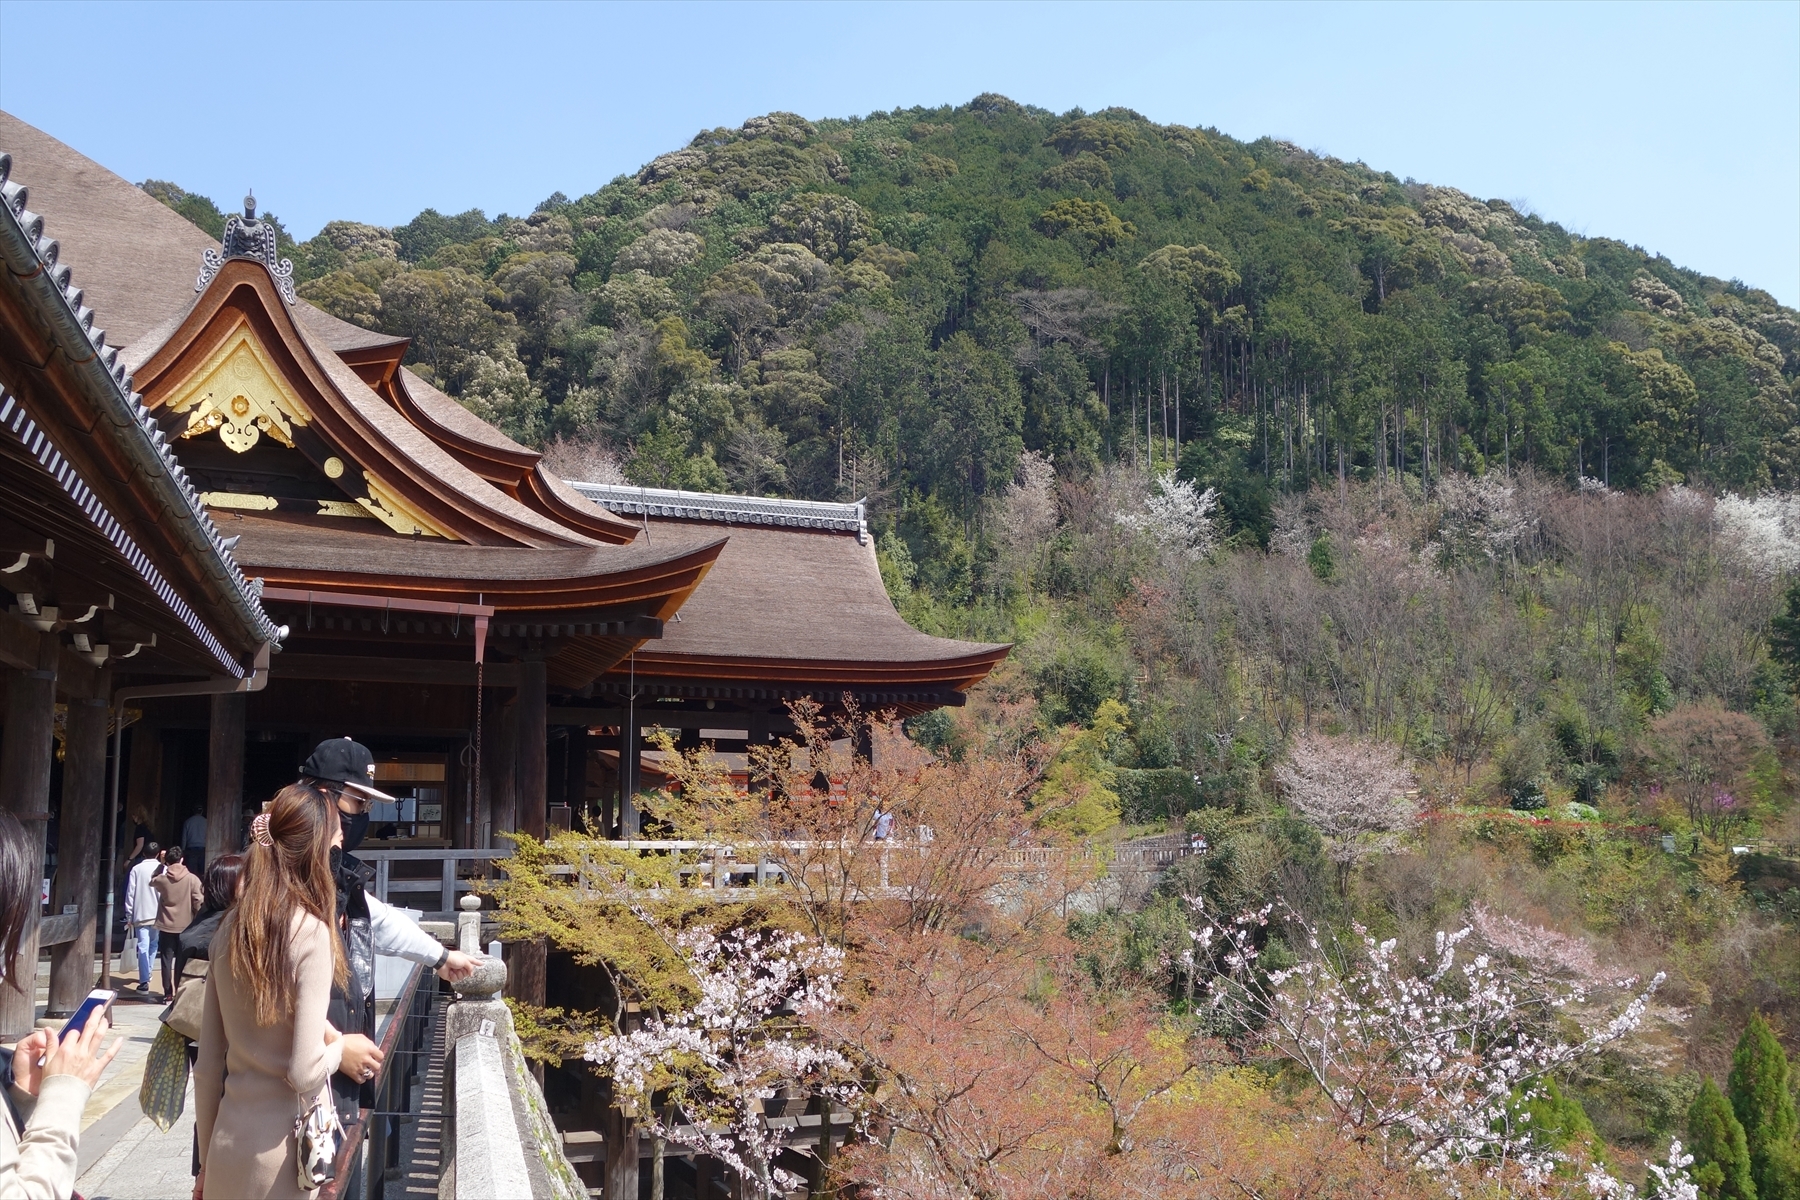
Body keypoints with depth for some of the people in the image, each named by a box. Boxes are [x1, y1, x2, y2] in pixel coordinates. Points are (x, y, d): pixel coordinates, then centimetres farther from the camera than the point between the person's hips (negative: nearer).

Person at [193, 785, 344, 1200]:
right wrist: (341, 1047, 0)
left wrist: (207, 1158, 16)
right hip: (284, 1143, -5)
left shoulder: (230, 928, 1)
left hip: (228, 1140, 5)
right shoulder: (310, 933, -16)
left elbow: (207, 1066, 6)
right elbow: (305, 1072, -20)